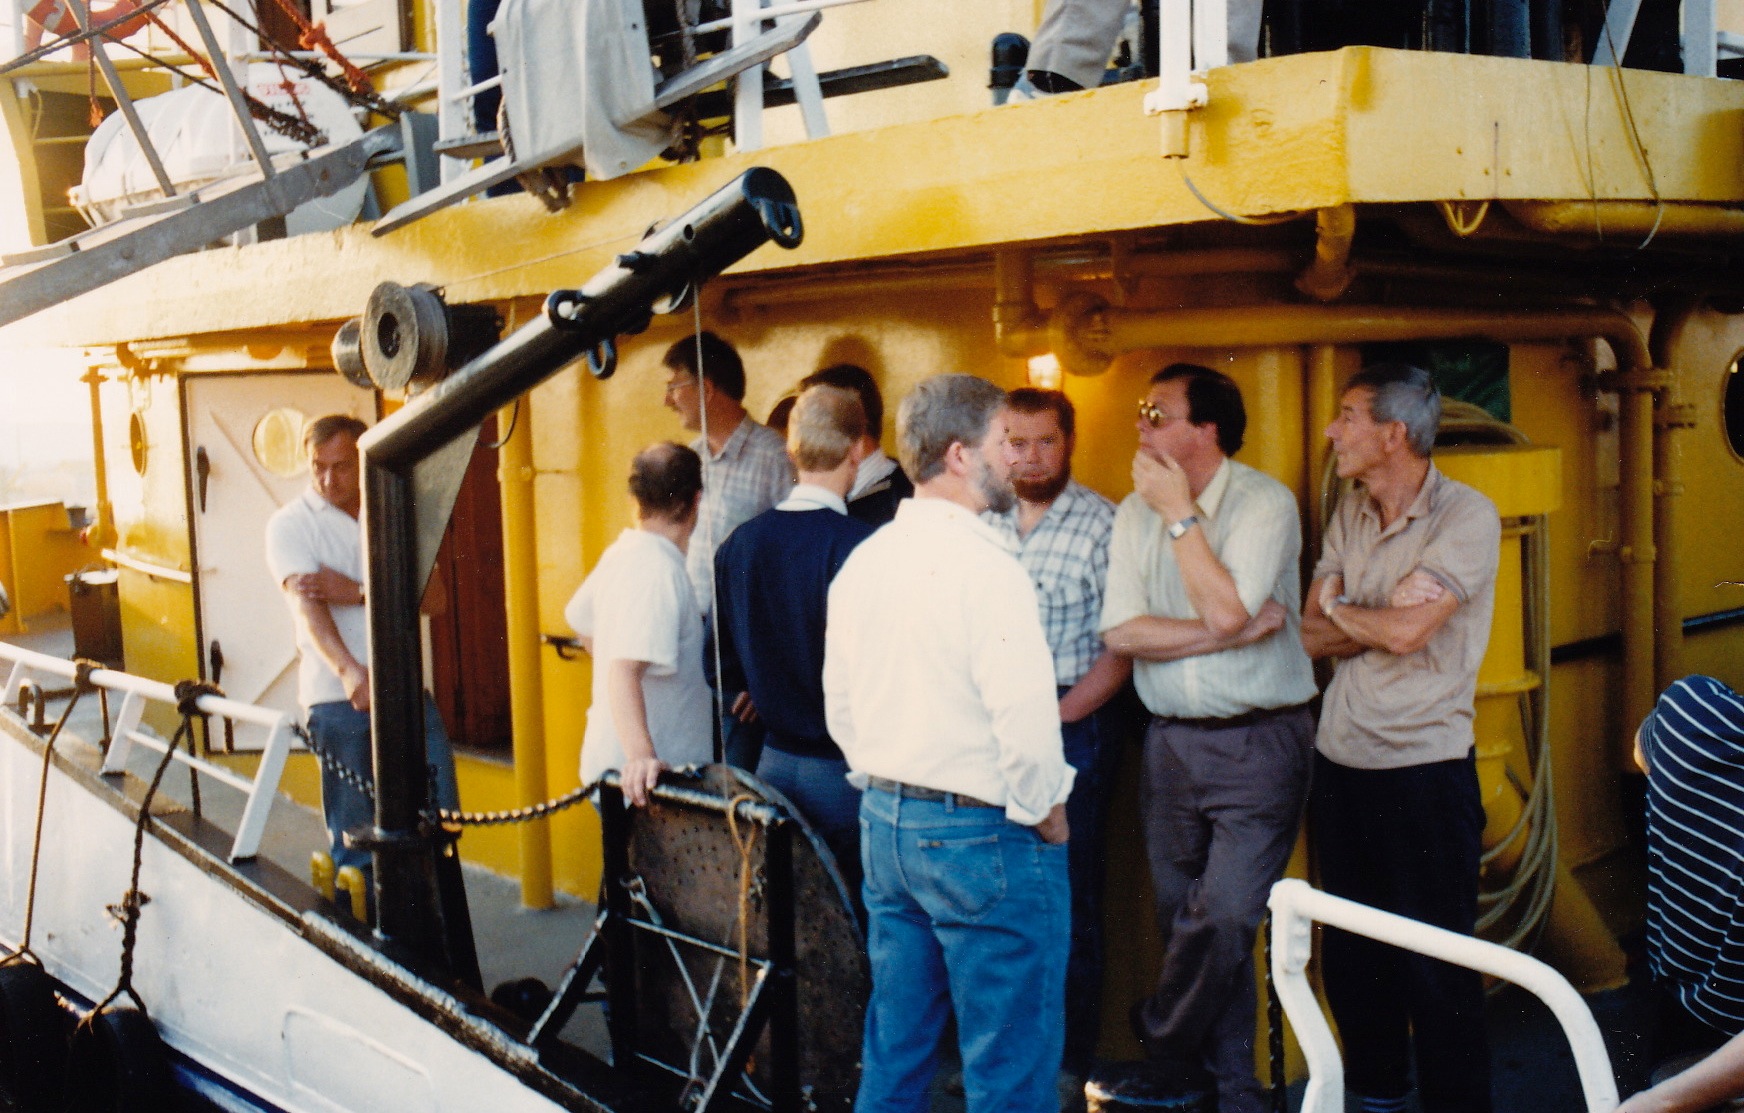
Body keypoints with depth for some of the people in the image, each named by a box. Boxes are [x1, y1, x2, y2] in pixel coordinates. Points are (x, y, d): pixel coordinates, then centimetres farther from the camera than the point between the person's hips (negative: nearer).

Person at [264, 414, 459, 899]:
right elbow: (307, 605, -18)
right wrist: (350, 672, -35)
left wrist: (358, 592, -16)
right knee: (354, 838, 1)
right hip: (337, 697, -3)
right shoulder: (290, 525, -1)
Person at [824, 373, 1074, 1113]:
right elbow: (1023, 718, -22)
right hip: (981, 832, -8)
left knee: (894, 1049, 19)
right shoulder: (984, 566, -18)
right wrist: (1046, 815, -7)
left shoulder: (862, 562, 6)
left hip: (883, 824, 8)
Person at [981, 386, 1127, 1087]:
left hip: (1072, 728, -5)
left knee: (1068, 899, 3)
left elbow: (1122, 647, -9)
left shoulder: (1102, 525, -6)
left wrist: (1054, 718, -13)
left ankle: (1070, 1062, 16)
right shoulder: (982, 525, 9)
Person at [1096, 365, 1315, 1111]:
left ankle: (1162, 1051, 12)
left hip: (1259, 742, -5)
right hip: (1171, 738, 5)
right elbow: (1122, 633, -5)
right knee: (1187, 924, 11)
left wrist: (1181, 512, -14)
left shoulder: (1265, 503, -9)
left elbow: (1226, 608, -22)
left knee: (1222, 918, -12)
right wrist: (1233, 632, -14)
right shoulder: (1135, 512, 5)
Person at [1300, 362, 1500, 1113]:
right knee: (1350, 953, 16)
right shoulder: (1348, 515, 9)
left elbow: (1403, 631, -21)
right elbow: (1312, 635, 3)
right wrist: (1379, 620, -13)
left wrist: (1339, 609, -3)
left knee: (1435, 965, 2)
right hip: (1340, 762, 6)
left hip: (1424, 769, -6)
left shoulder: (1466, 517, -11)